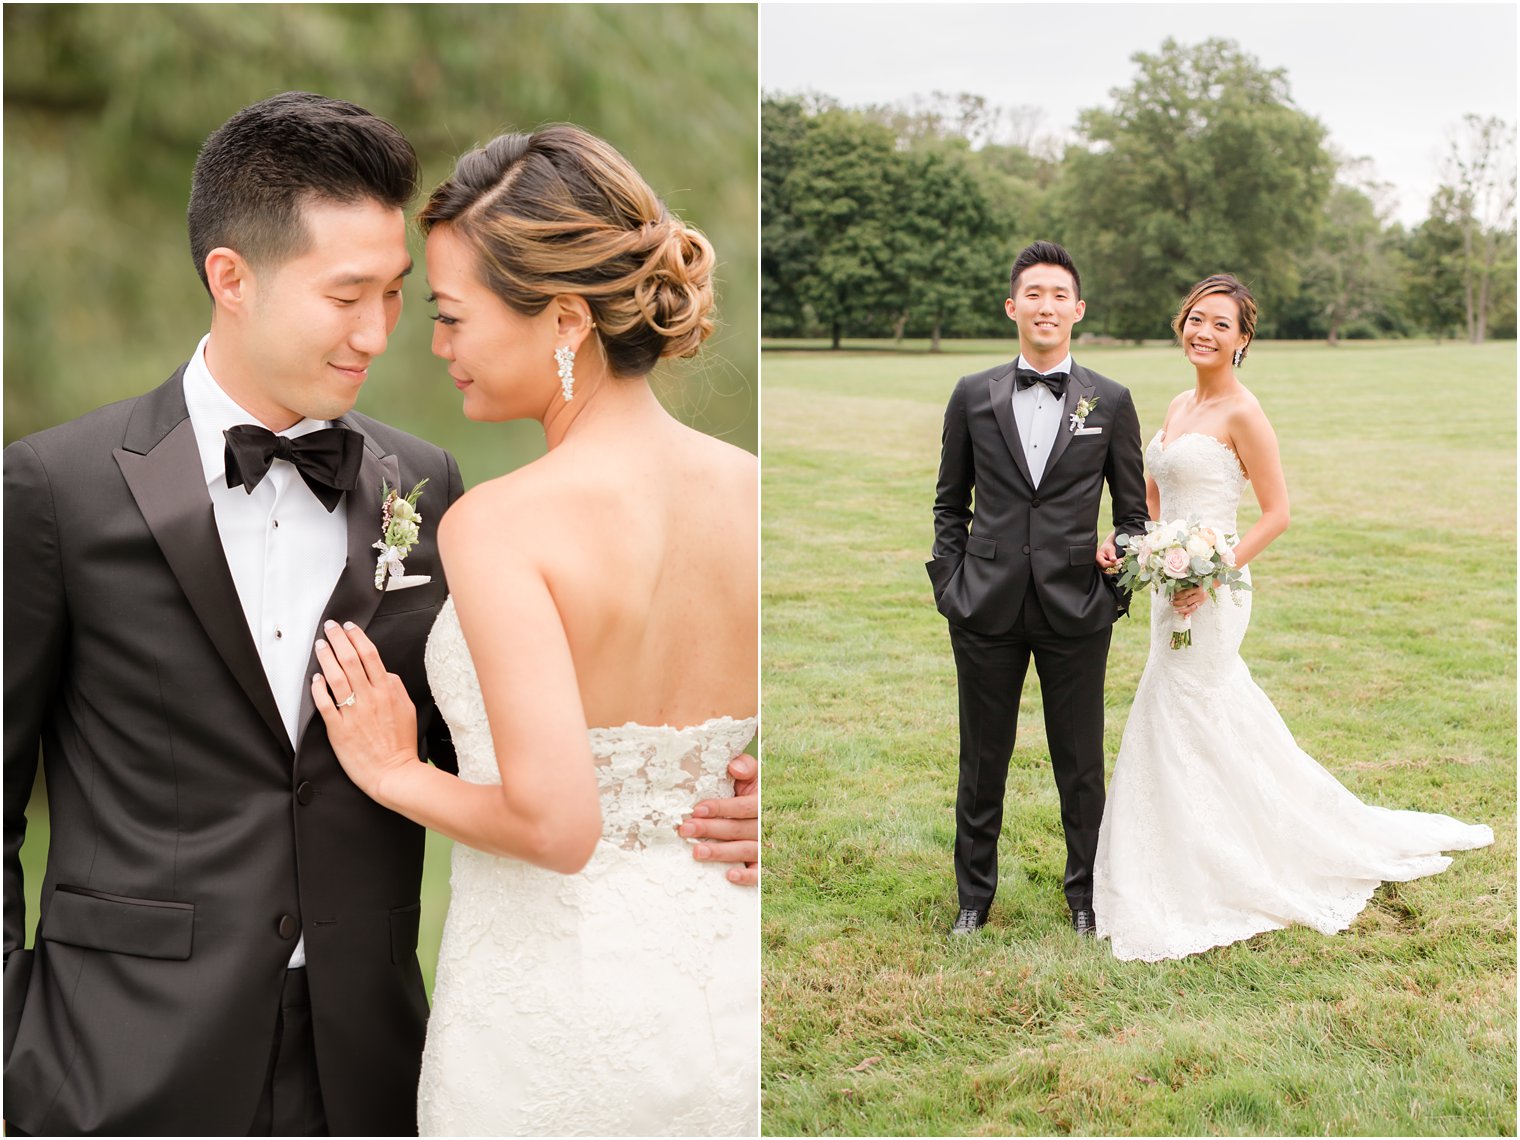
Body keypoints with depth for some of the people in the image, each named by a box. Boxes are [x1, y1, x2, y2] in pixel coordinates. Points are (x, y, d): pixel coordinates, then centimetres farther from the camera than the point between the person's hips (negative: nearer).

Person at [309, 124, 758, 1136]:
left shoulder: (499, 527, -20)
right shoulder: (754, 492, -6)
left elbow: (556, 822, -27)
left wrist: (395, 774, -9)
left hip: (556, 1010, -4)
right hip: (728, 969, 4)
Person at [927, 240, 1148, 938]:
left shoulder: (1111, 402, 4)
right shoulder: (973, 396, 5)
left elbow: (1132, 511, 9)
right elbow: (950, 503, 10)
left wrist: (1122, 585, 1)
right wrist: (949, 586, 2)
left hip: (1076, 611, 0)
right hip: (986, 610, 1)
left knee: (1080, 763, 9)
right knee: (982, 760, 11)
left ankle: (1086, 894, 27)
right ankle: (974, 895, 26)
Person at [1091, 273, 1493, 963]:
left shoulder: (1242, 413, -12)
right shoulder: (1179, 407, 12)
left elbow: (1277, 511, -12)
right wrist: (1120, 542, 2)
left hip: (1209, 593, -8)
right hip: (1170, 589, 8)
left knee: (1184, 726, -2)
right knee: (1218, 723, 15)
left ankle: (1200, 889, 11)